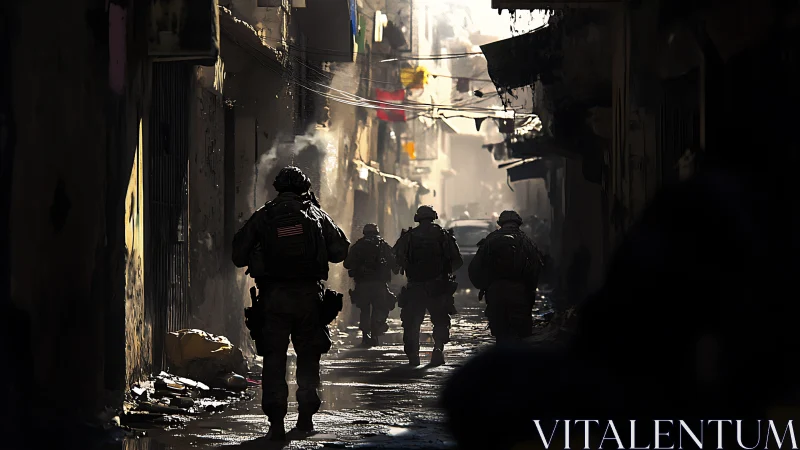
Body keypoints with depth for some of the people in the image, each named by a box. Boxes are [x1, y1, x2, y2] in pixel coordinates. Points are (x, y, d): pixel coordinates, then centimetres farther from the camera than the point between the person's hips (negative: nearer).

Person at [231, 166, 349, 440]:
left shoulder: (262, 217, 3)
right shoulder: (315, 214, 5)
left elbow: (238, 257, 5)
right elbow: (340, 251, 8)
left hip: (273, 295, -1)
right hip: (308, 295, 1)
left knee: (274, 358, 1)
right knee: (308, 356, 15)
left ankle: (276, 421, -8)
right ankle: (306, 416, 17)